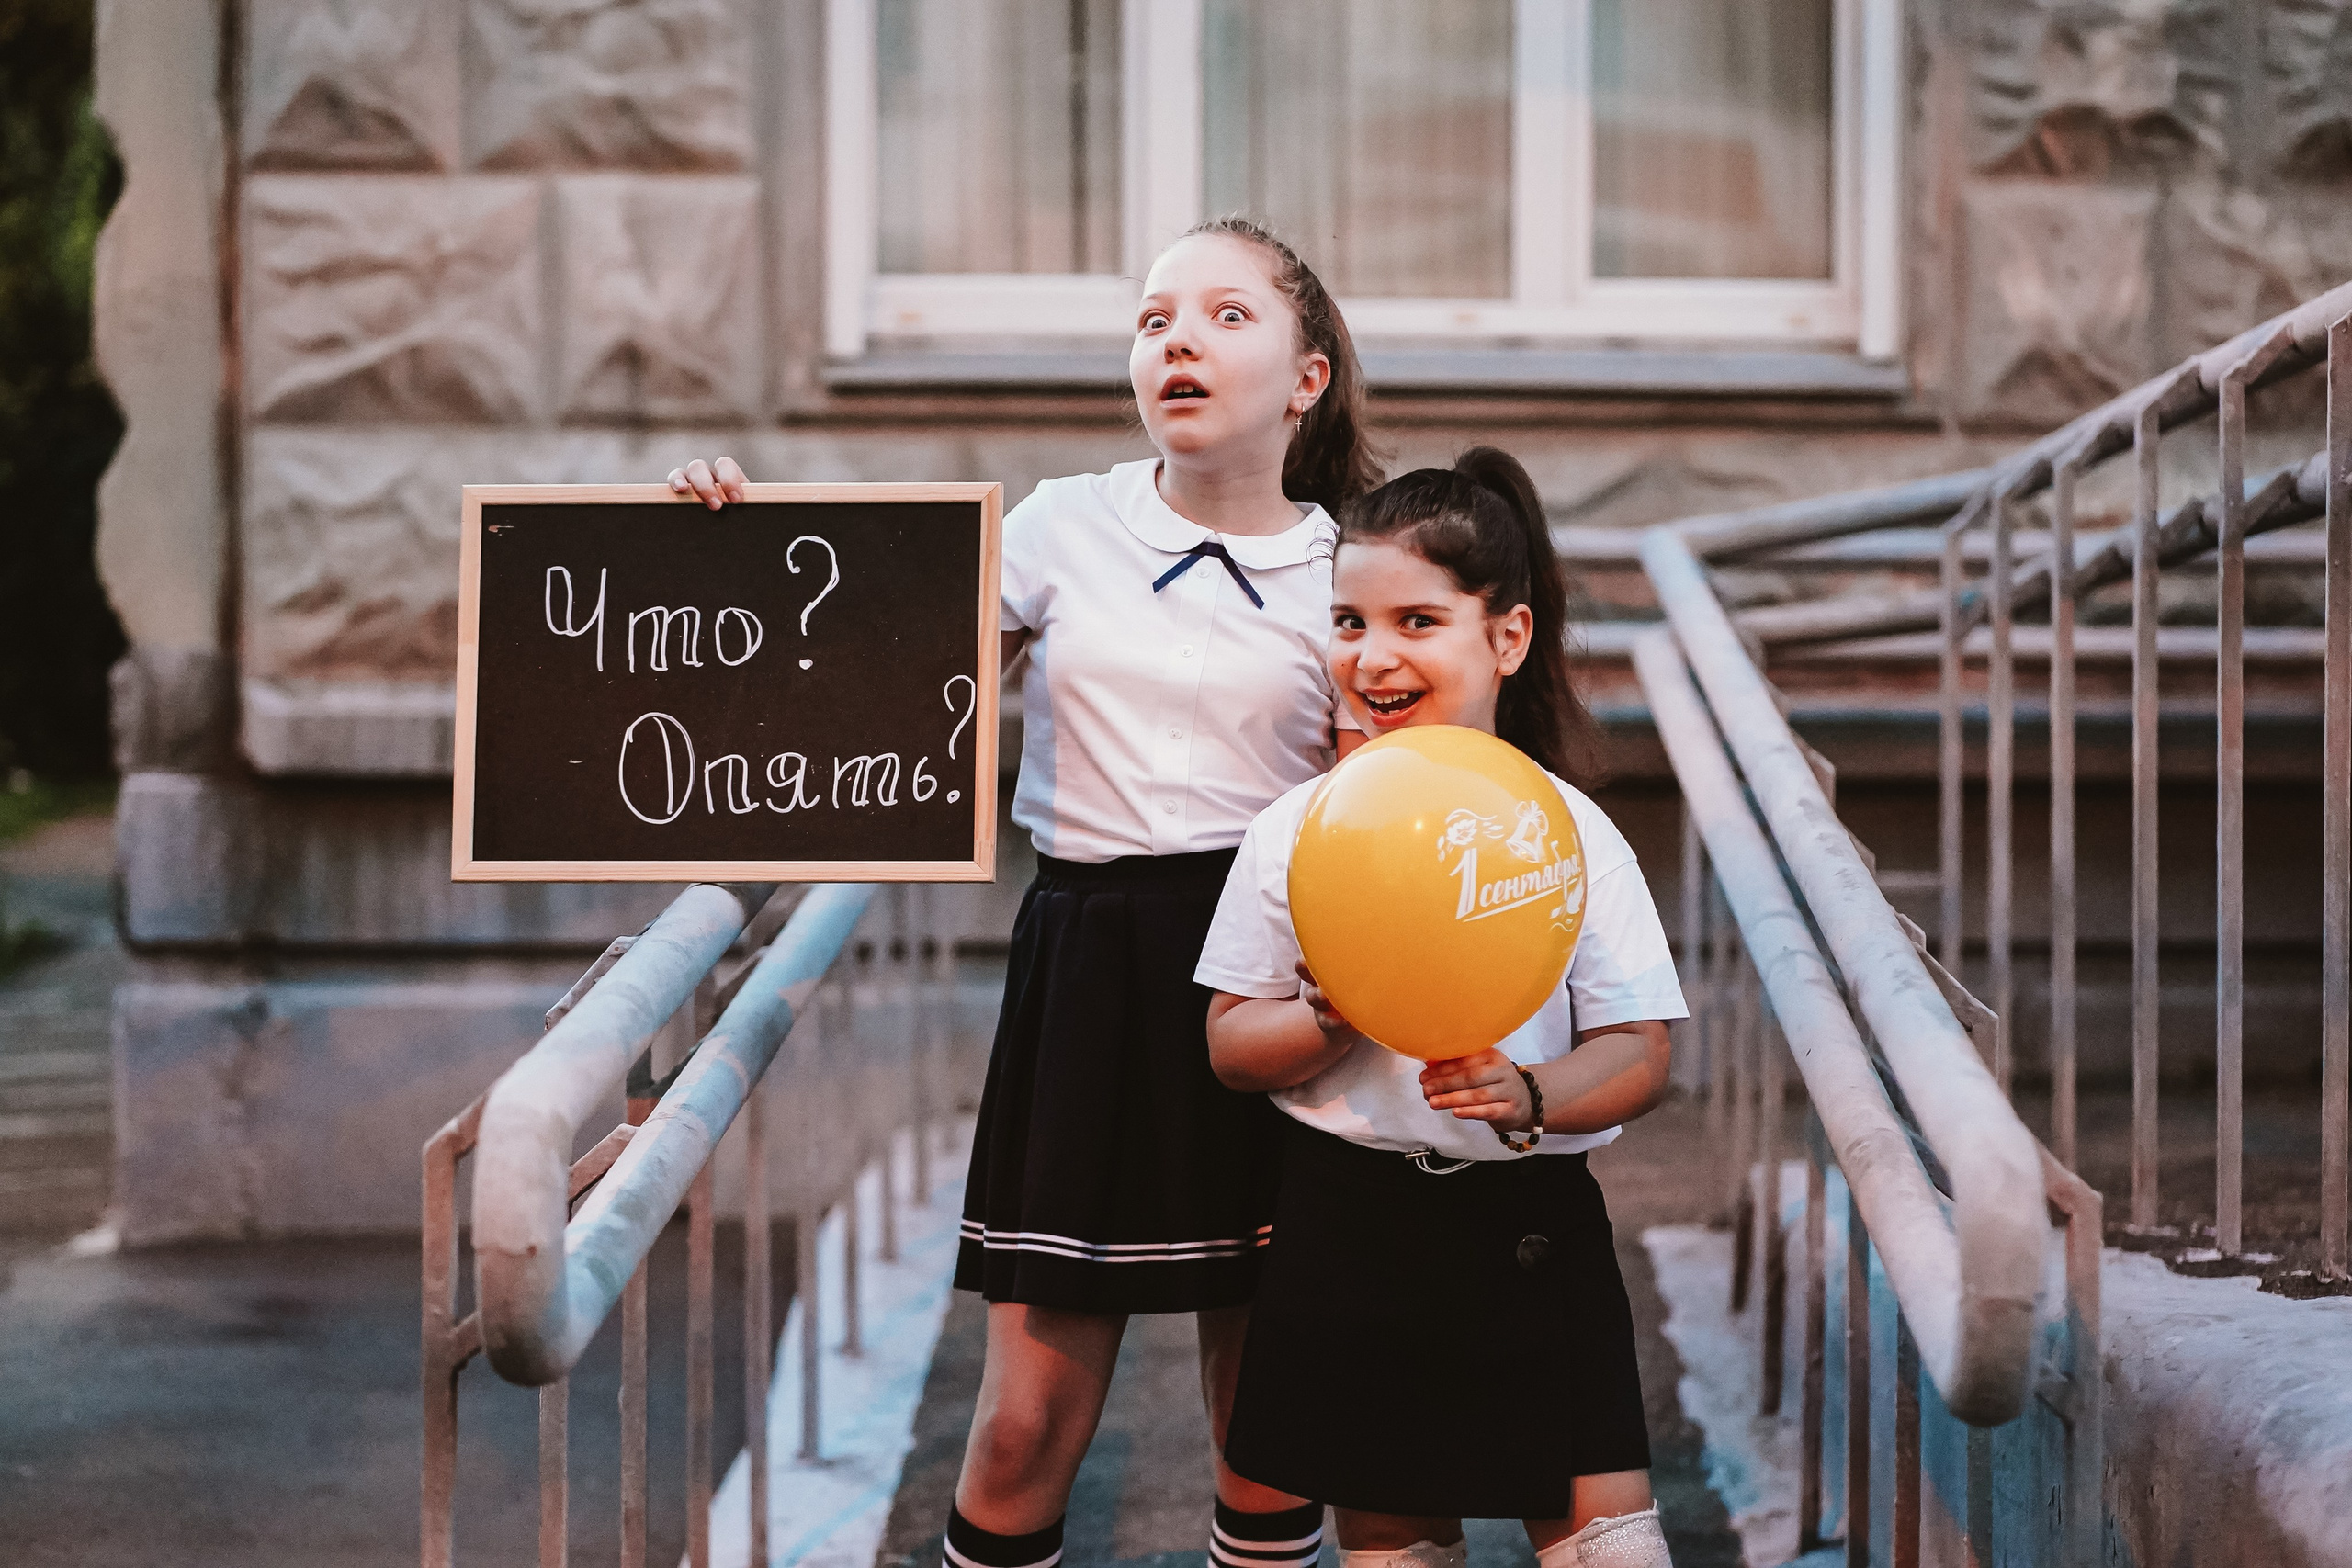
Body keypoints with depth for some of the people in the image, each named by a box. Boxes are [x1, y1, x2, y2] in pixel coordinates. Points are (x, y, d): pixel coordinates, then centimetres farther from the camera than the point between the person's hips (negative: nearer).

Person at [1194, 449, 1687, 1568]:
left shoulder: (1570, 834, -3)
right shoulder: (1295, 833, 0)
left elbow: (1640, 1052, -4)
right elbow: (1231, 1044, 1)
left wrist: (1529, 1095, -23)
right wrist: (1338, 1023, -18)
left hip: (1529, 1223, -1)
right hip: (1350, 1218, 1)